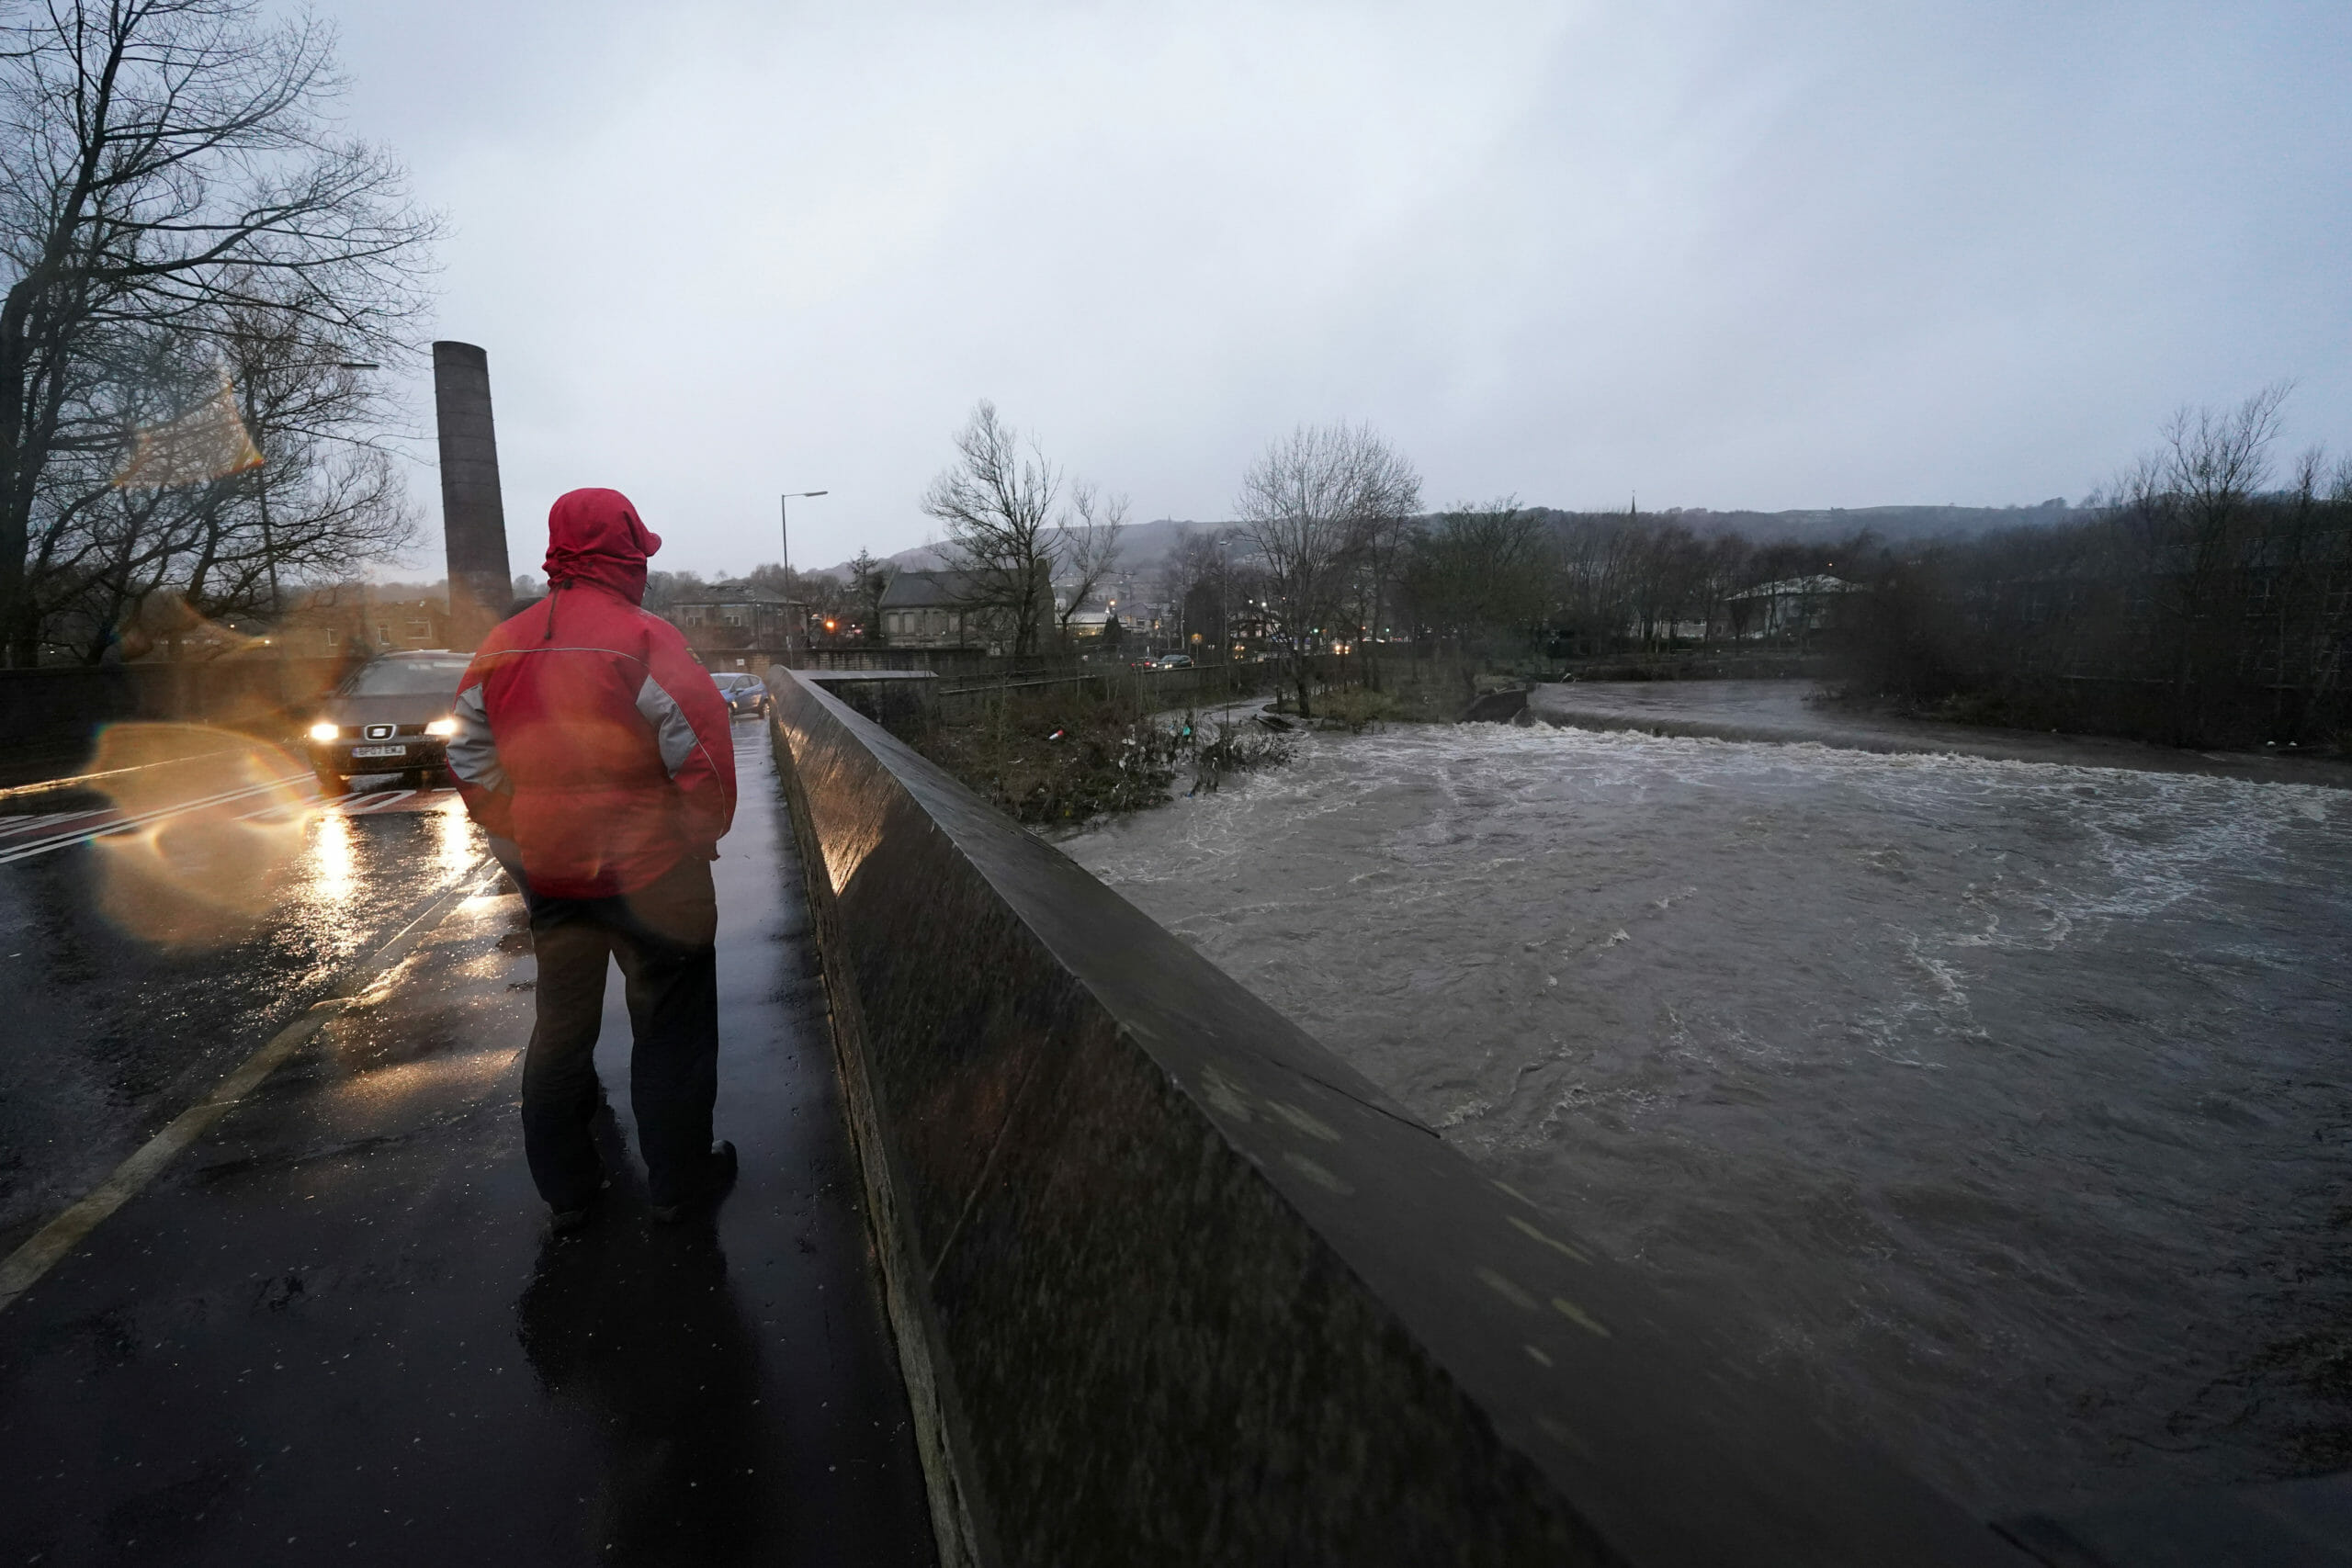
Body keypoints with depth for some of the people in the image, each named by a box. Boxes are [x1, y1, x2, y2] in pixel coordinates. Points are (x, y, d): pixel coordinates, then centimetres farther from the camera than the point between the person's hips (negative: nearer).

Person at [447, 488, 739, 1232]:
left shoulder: (502, 646, 3)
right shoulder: (644, 639, -16)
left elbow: (470, 761, 9)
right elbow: (701, 752, -20)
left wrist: (519, 842, 16)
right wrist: (702, 836, -5)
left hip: (547, 876, 6)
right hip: (649, 871, -6)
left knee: (560, 1023, 21)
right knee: (670, 1025, 10)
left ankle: (566, 1190, 34)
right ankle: (677, 1180, 23)